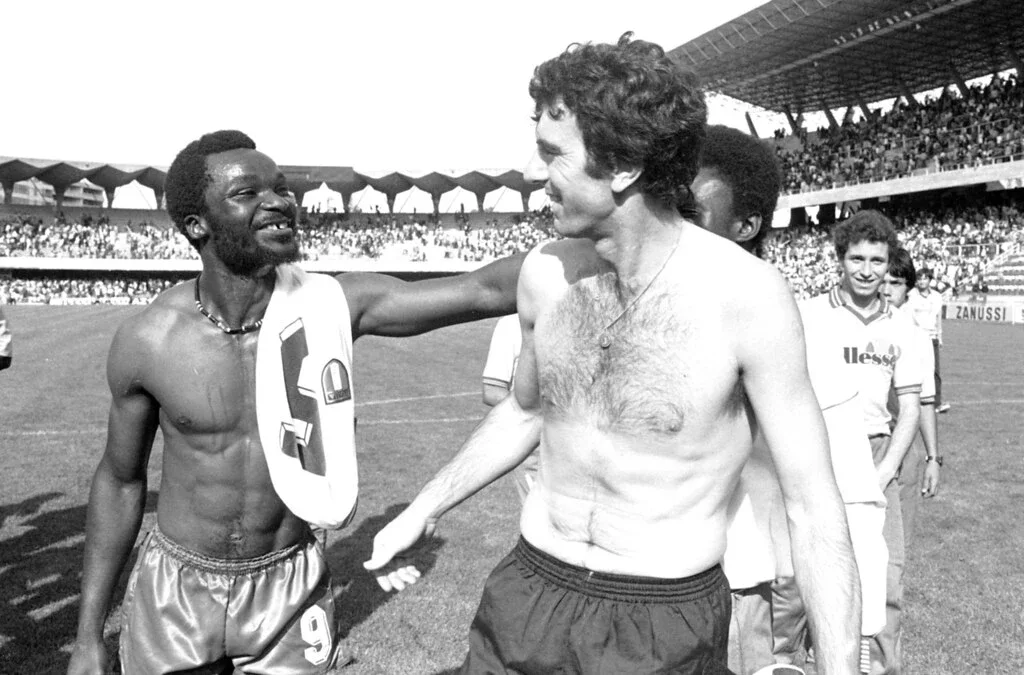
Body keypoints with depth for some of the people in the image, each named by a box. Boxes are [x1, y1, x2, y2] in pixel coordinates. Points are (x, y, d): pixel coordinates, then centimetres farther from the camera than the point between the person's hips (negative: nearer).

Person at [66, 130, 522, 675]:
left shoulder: (331, 304, -15)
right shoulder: (146, 341, -13)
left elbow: (483, 290, -20)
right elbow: (119, 480, 0)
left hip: (291, 589, 0)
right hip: (175, 590, 1)